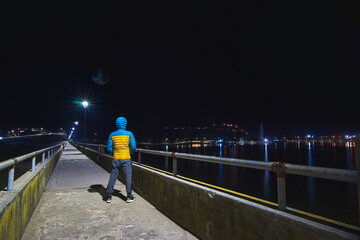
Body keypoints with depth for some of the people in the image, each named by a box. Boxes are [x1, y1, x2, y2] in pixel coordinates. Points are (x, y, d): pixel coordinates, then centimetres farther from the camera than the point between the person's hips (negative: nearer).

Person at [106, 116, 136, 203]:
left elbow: (109, 148, 3)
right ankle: (129, 196, 9)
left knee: (113, 177, 11)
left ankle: (109, 196, 17)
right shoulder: (129, 134, -5)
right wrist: (131, 153, 11)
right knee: (128, 176, 5)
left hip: (116, 159, 3)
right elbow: (133, 147, -8)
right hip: (126, 159, -3)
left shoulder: (112, 135, 2)